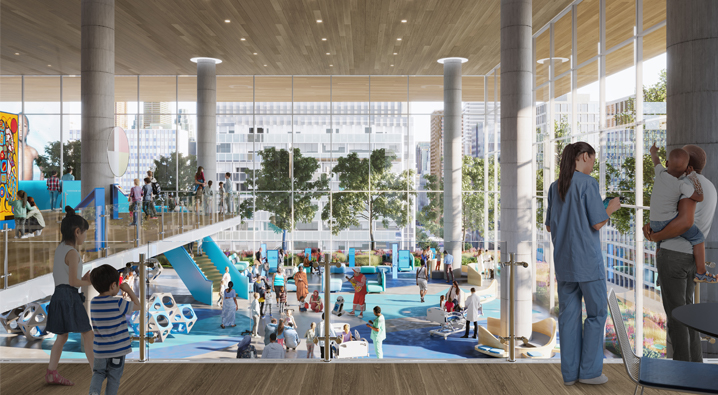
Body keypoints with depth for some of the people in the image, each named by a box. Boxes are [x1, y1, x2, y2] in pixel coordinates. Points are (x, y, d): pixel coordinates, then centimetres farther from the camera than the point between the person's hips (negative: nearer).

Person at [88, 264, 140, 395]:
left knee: (98, 373, 19)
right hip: (118, 350, -4)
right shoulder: (118, 303, -18)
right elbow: (137, 305, -3)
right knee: (114, 378, 10)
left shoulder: (93, 303, 0)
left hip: (100, 350, 4)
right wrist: (128, 290, 3)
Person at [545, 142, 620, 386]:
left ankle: (570, 372, 10)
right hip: (587, 259, -6)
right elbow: (598, 223, -11)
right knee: (596, 312, 6)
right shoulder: (588, 183, -10)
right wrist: (611, 208, 8)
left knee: (569, 313, 8)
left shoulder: (555, 187, 9)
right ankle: (589, 370, 8)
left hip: (563, 260, 6)